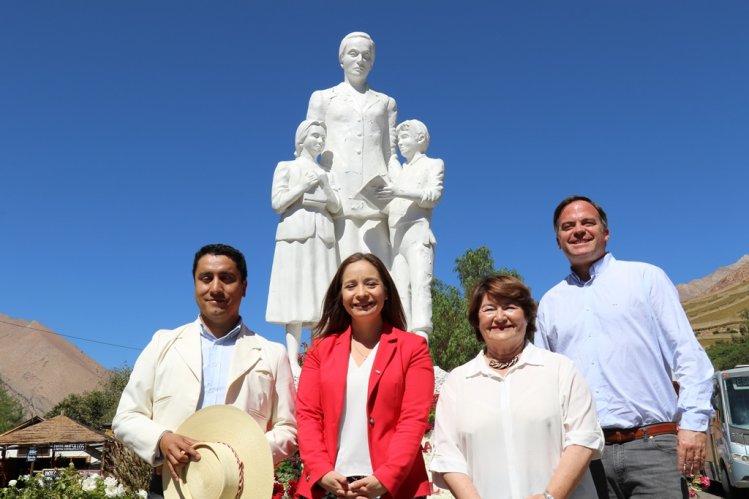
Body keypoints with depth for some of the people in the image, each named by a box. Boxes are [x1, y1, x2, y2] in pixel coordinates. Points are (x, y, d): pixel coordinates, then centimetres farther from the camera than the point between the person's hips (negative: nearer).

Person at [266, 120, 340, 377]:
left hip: (323, 236, 4)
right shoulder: (286, 167, 11)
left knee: (321, 297, -3)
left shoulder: (325, 173, 21)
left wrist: (326, 187, -2)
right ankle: (293, 361, -12)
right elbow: (277, 203, 1)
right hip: (296, 234, -4)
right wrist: (304, 185, -6)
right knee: (296, 297, -11)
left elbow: (336, 208, 14)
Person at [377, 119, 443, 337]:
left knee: (420, 284, -19)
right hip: (395, 237, 6)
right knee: (400, 289, -4)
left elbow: (433, 196, -4)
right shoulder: (397, 171, 30)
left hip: (417, 233, -6)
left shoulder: (433, 164, 14)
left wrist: (400, 192, -15)